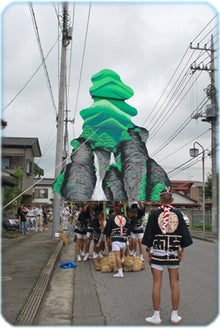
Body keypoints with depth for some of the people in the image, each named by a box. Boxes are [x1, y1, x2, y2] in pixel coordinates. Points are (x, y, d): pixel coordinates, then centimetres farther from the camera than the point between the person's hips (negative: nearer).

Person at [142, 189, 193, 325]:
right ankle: (175, 315, 19)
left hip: (157, 252, -2)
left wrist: (148, 251, 6)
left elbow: (149, 234, -3)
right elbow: (183, 234, 4)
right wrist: (182, 251, 13)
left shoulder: (155, 214, -6)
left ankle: (156, 316, 11)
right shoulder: (178, 213, 0)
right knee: (174, 284, 10)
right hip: (174, 252, 2)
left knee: (157, 284, 4)